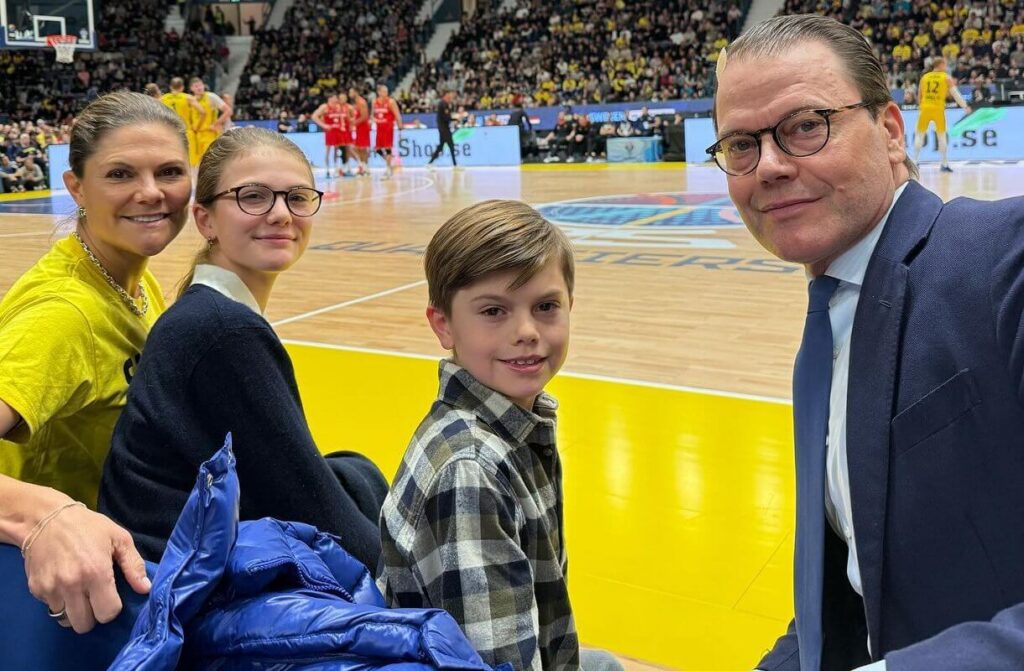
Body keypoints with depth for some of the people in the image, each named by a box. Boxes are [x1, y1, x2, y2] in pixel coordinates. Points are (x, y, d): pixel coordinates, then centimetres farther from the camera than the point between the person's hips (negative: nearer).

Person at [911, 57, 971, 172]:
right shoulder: (947, 77, 4)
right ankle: (944, 164, 4)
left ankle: (914, 163, 3)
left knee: (919, 135, 11)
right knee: (942, 136, 8)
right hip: (938, 109, -2)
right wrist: (965, 106, 10)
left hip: (925, 108, 2)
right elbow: (955, 94, 3)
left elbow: (919, 97, 15)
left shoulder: (924, 77, 12)